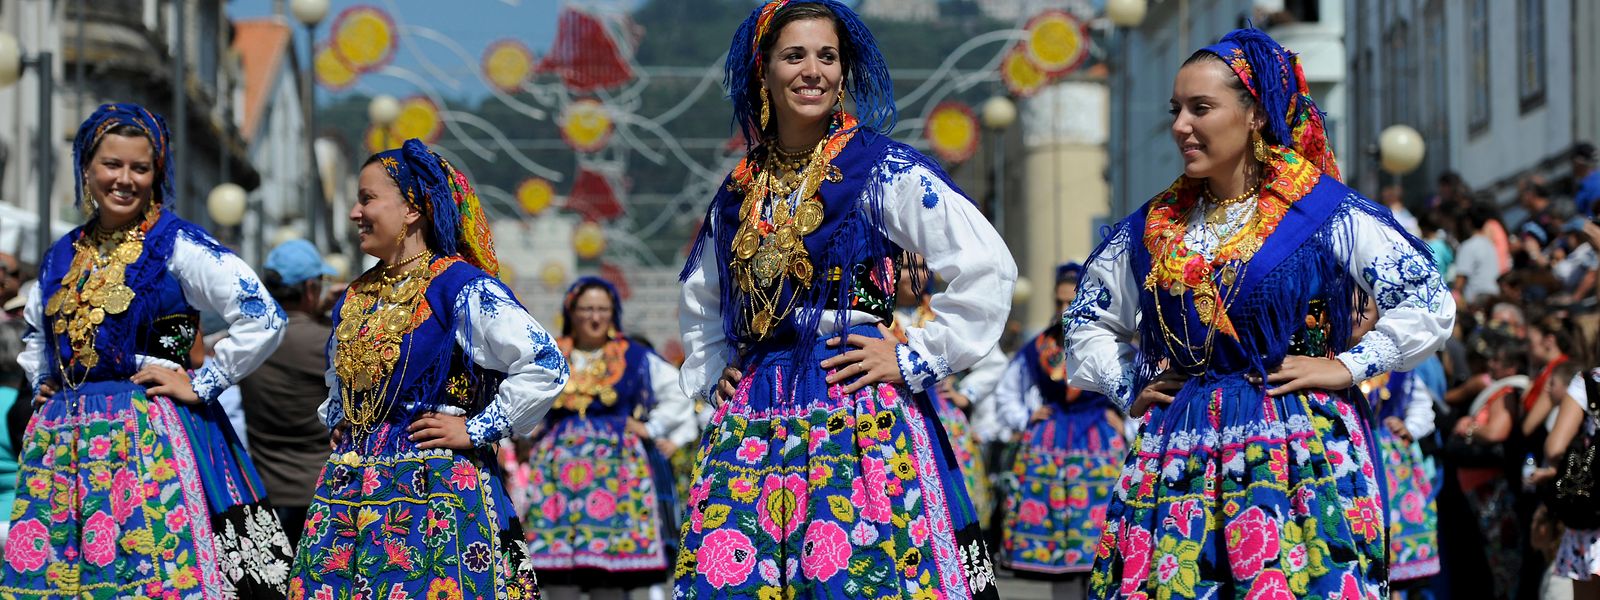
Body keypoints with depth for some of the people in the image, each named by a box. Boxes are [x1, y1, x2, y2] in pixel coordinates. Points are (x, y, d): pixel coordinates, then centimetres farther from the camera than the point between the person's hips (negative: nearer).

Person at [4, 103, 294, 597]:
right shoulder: (63, 256, 14)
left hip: (151, 442, -6)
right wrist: (41, 382, 19)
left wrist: (202, 385, -10)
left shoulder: (177, 246, -4)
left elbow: (263, 319, -13)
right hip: (63, 445, 6)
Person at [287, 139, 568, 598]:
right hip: (349, 491, 7)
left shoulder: (460, 287, -8)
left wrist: (477, 431, -12)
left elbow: (545, 365, -15)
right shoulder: (355, 298, 15)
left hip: (435, 490, -7)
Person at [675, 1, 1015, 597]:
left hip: (859, 418, -5)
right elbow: (698, 303, 33)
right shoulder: (738, 192, 15)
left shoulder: (882, 168, -1)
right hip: (753, 423, 5)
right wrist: (713, 373, 18)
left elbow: (988, 268, -8)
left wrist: (915, 359, -8)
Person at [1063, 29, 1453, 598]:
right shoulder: (1153, 227, 12)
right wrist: (1128, 389, 12)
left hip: (1299, 459, -4)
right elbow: (1088, 321, 26)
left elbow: (1429, 304, -2)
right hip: (1177, 455, 4)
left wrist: (1348, 366, -7)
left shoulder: (1328, 214, -2)